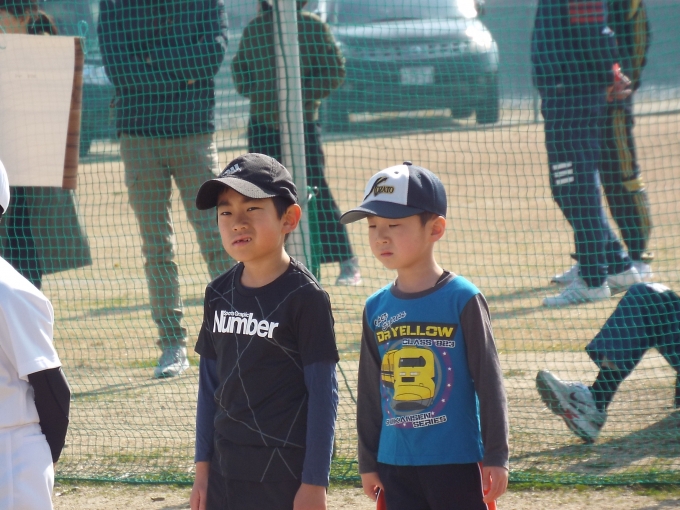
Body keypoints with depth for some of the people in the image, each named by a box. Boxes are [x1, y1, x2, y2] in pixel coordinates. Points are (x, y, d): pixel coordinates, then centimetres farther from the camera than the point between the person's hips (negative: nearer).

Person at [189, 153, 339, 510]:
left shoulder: (305, 297, -10)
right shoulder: (219, 294, 8)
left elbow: (323, 392, -10)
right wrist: (202, 467, 12)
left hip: (286, 476, -6)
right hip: (226, 473, 6)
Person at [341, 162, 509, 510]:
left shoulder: (462, 299, -8)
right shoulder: (376, 308, 6)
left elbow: (489, 383, -6)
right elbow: (369, 392, 13)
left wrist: (496, 456, -7)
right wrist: (368, 462, 14)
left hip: (456, 460, -5)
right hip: (396, 464, 5)